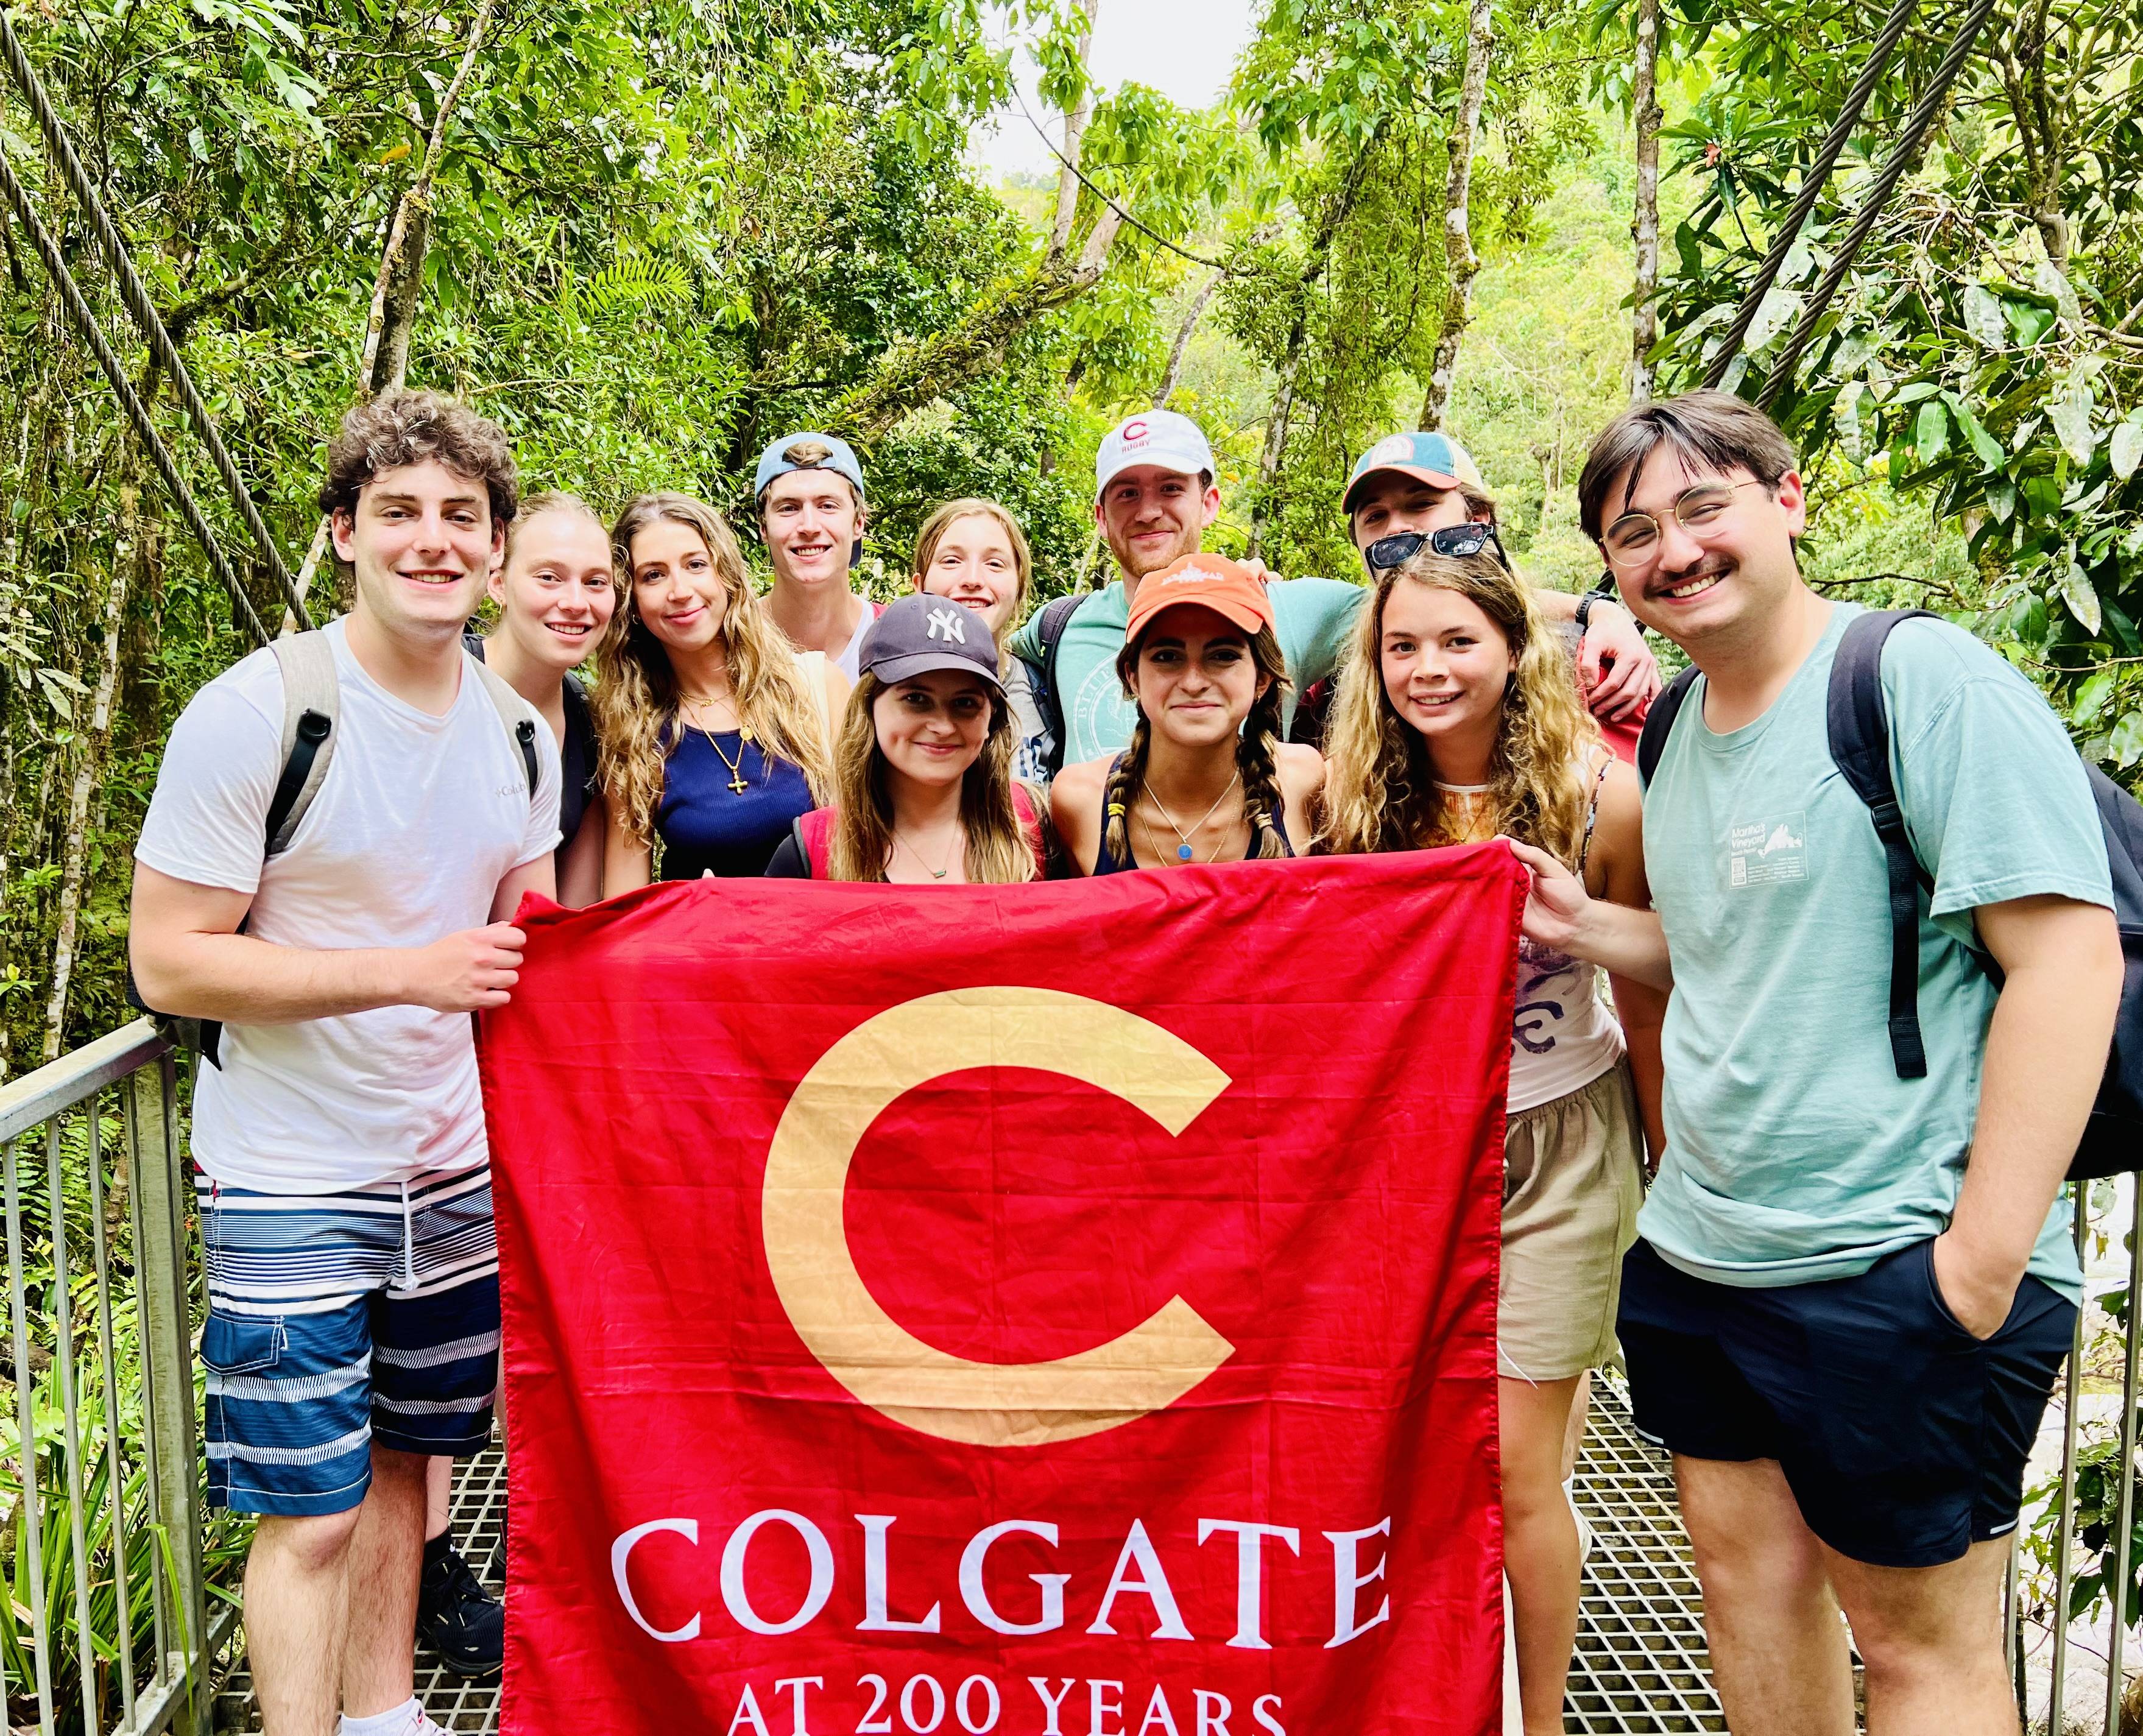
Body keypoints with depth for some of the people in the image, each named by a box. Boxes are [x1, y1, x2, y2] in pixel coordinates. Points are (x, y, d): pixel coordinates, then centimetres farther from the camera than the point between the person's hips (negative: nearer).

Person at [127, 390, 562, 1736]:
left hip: (457, 1169, 6)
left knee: (404, 1460, 19)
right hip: (291, 1183, -5)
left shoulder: (519, 732, 3)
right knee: (311, 1510, 2)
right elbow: (168, 963, -16)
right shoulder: (254, 716, -15)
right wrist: (411, 972, -21)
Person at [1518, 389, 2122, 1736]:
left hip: (1895, 1270, -7)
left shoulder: (1926, 678, -14)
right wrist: (1584, 928, 3)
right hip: (1695, 1257, 7)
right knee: (1747, 1571, 19)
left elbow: (2069, 958, -18)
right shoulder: (1677, 727, 10)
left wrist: (1983, 1258, -20)